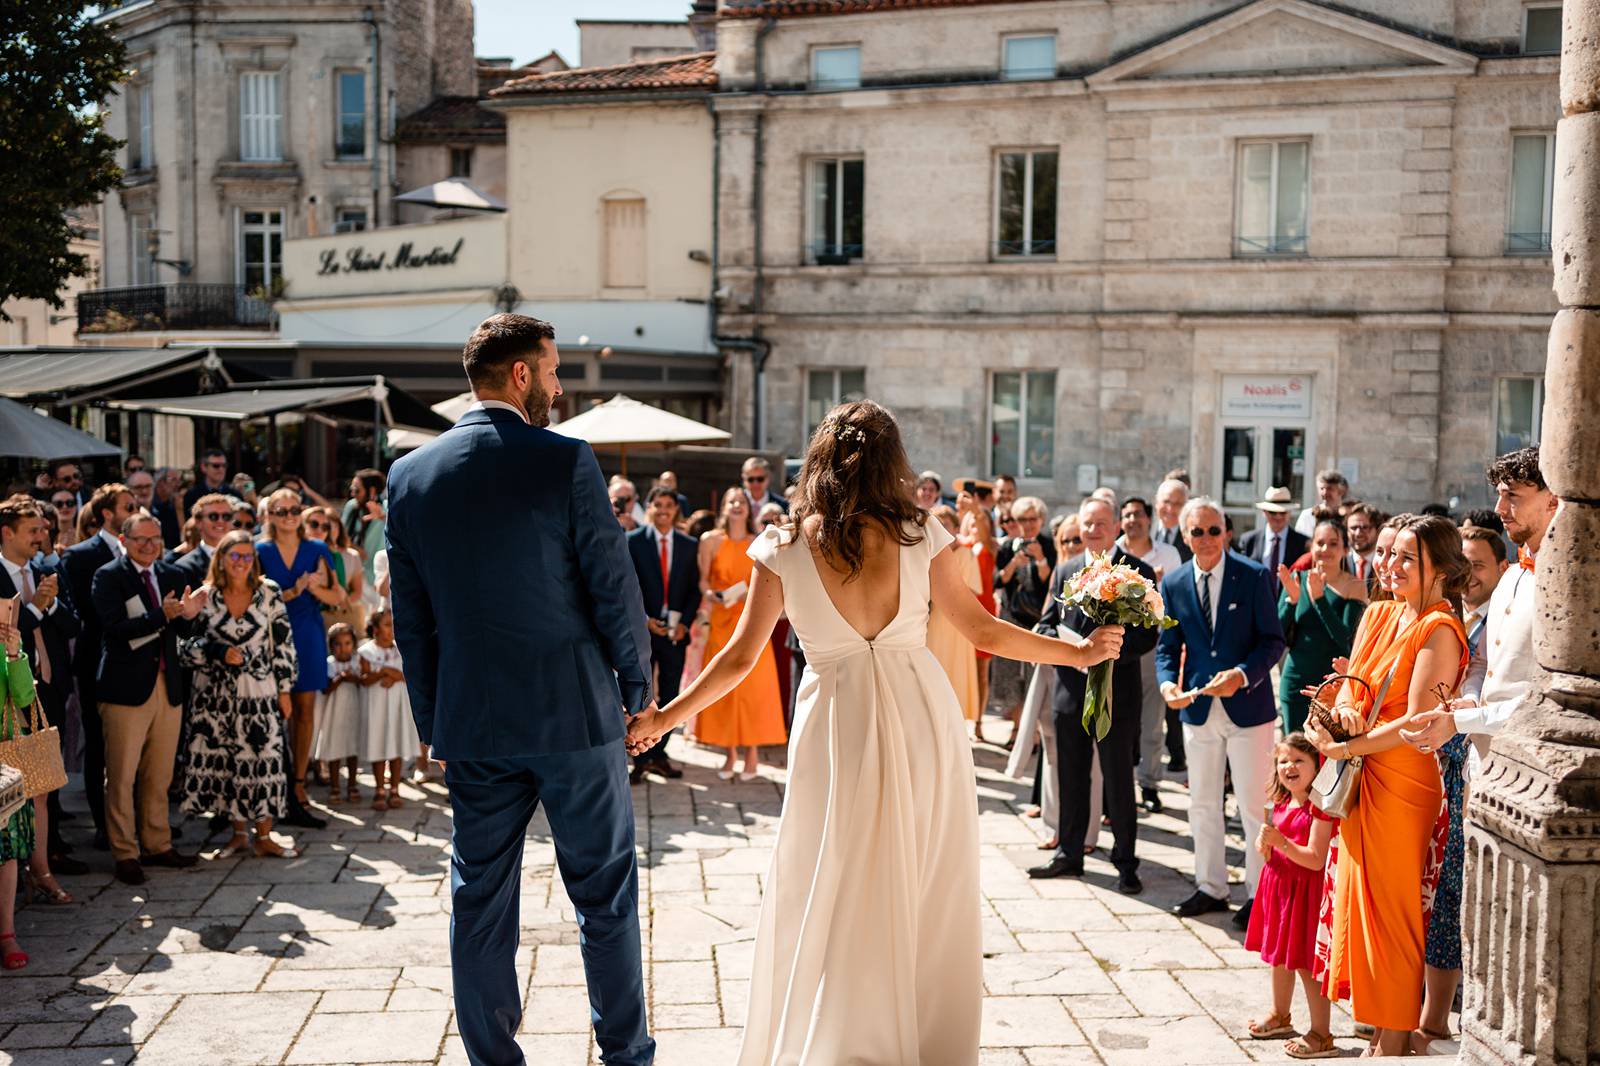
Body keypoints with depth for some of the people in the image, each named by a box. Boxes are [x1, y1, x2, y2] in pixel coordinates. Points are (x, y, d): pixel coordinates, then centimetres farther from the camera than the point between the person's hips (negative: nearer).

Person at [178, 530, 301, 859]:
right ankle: (239, 833, 19)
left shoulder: (269, 594, 1)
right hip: (216, 694, 1)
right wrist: (218, 652, -14)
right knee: (225, 761, 4)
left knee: (263, 759, -4)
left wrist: (284, 690, 1)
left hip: (259, 694, -1)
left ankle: (263, 837, 6)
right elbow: (185, 644, 2)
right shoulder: (205, 597, 1)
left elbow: (283, 644, 2)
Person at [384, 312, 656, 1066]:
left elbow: (410, 617, 5)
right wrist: (636, 687, 3)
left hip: (470, 724, 4)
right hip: (574, 715, -3)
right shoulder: (565, 461, -12)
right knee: (604, 892, 11)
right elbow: (614, 586, -10)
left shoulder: (410, 475, 1)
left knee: (480, 899, 12)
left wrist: (432, 722, 13)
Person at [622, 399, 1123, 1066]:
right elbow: (979, 627, 3)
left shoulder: (783, 548, -6)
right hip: (923, 719, 2)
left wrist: (663, 718, 9)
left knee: (832, 902, 13)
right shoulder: (919, 535, -3)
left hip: (837, 734, -1)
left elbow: (739, 659, -3)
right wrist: (1077, 653, 16)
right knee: (927, 898, 15)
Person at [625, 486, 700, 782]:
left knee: (670, 697, 7)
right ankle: (640, 760, 5)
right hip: (643, 628, -3)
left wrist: (684, 622, -5)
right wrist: (645, 620, -11)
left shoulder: (689, 545, 8)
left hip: (675, 630, 3)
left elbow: (695, 589, 8)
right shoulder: (633, 541, 0)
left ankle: (658, 755, 16)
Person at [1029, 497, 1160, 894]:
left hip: (1117, 693, -4)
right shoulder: (1064, 571, 10)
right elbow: (1046, 624, 10)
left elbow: (1147, 635, -8)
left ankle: (1126, 863, 14)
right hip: (1072, 691, 4)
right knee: (1071, 778, 14)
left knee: (1119, 781, 3)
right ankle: (1069, 854, 26)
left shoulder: (1138, 572, -4)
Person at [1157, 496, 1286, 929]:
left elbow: (1273, 641, -8)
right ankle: (1211, 887, 28)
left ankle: (1258, 893, 17)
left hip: (1247, 707, -4)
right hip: (1199, 709, 4)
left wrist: (1243, 675, -23)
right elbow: (1168, 646, 6)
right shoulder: (1173, 584, 2)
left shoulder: (1253, 576, -8)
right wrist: (1168, 682, -13)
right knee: (1202, 804, 14)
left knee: (1253, 804, 3)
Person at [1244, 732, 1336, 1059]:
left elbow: (1316, 859, -23)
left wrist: (1281, 841, -30)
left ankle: (1321, 1035, 8)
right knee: (1279, 955, 21)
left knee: (1306, 962, -3)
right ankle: (1280, 1016, 39)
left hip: (1304, 890, -8)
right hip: (1278, 884, 8)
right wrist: (1264, 844, -2)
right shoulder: (1281, 802, 8)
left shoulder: (1319, 807, -18)